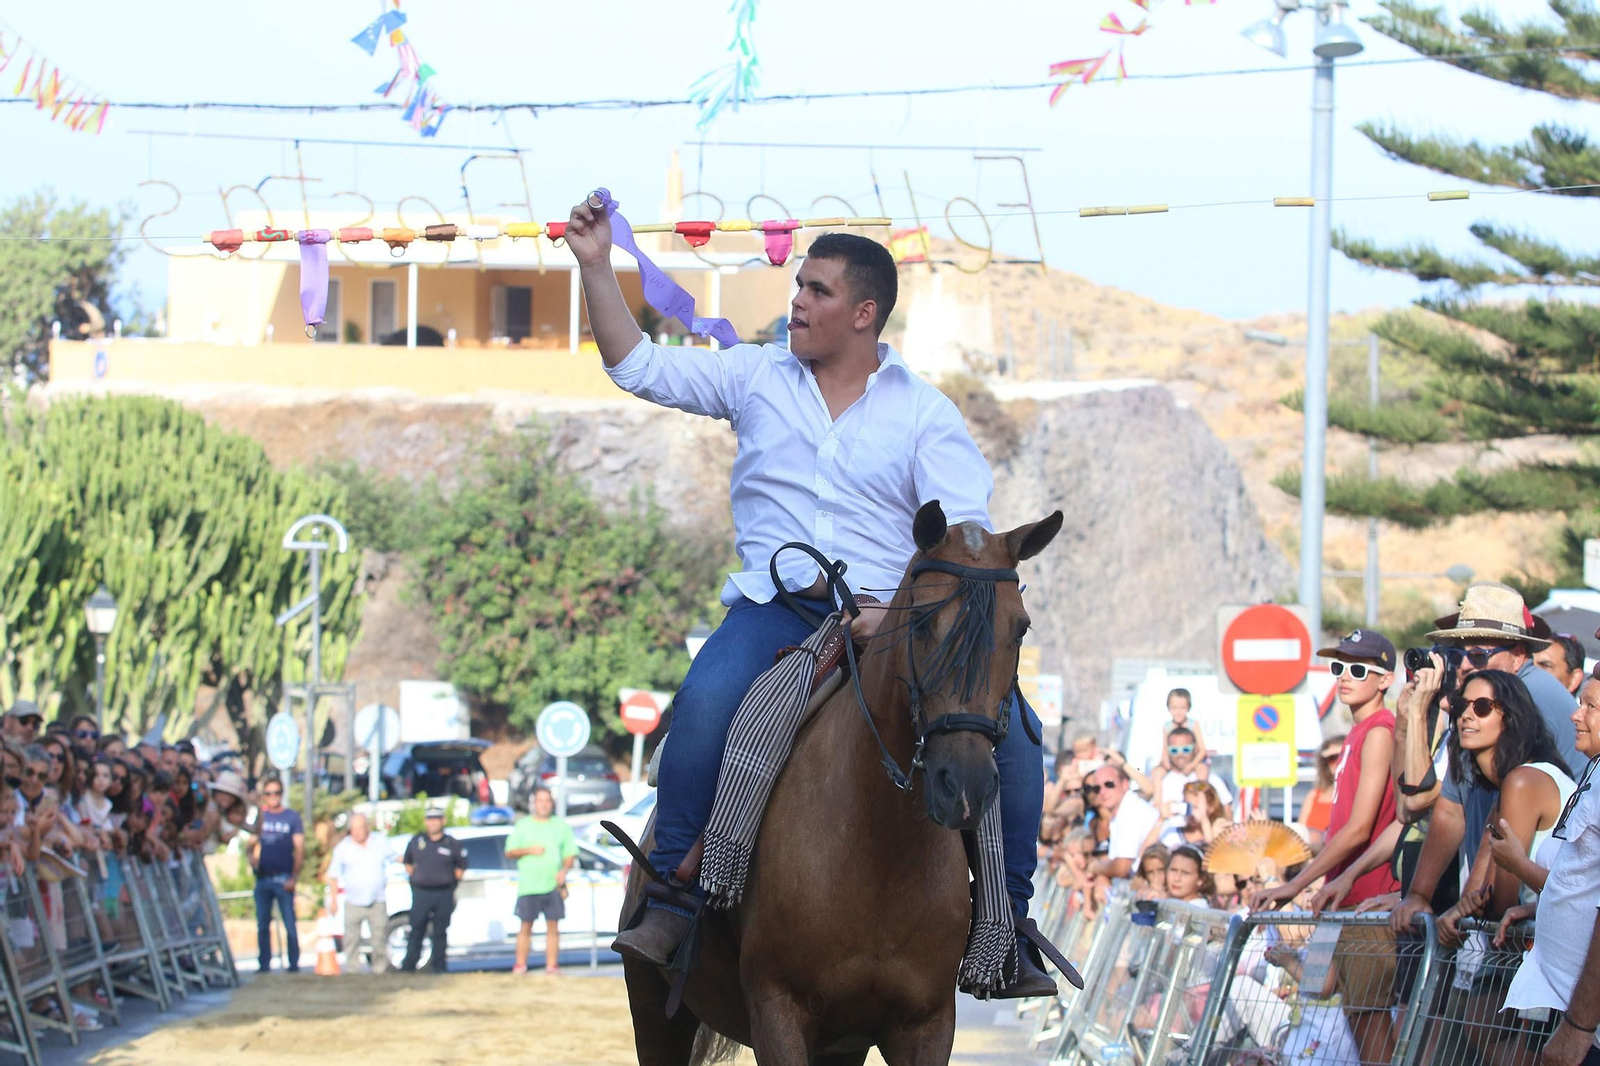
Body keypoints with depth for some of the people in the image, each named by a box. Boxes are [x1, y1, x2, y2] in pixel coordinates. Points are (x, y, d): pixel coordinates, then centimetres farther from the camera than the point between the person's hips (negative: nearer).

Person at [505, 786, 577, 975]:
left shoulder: (561, 825, 12)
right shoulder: (523, 825, 10)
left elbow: (570, 853, 12)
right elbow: (509, 852, 7)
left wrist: (564, 870, -7)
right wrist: (528, 850, -11)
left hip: (554, 885, 1)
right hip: (528, 886, -1)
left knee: (552, 927, -1)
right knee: (526, 926, 0)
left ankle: (552, 965, 2)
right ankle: (520, 964, 3)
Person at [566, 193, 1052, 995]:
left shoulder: (924, 413, 6)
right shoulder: (758, 377, 14)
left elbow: (962, 535, -5)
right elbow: (639, 367, 12)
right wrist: (596, 266, 3)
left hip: (891, 613, 0)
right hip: (776, 602, 0)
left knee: (1008, 726, -20)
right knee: (705, 703, -32)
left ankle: (1008, 923, -8)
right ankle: (669, 902, -25)